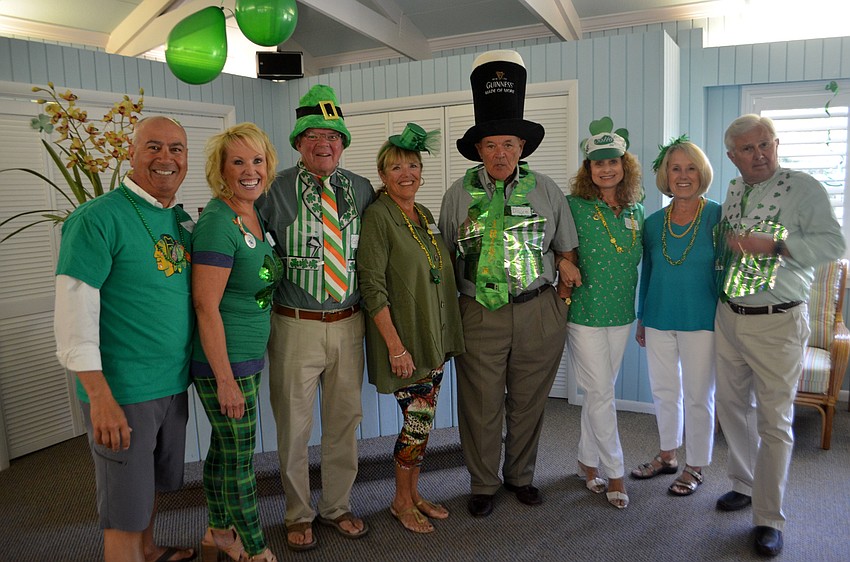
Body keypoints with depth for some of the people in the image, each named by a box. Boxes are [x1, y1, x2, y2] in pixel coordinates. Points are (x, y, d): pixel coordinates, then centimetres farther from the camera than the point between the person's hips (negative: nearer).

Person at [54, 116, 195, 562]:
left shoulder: (181, 219, 7)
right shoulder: (98, 218, -16)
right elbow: (74, 310, -18)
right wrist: (101, 398, -21)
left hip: (174, 384, 7)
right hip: (122, 391, -7)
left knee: (153, 482, 26)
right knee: (124, 511, 7)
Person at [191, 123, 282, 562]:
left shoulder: (255, 217, 8)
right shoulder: (218, 222, -19)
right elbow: (205, 307, -22)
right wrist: (225, 379, -20)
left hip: (249, 356, 8)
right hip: (224, 361, -8)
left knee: (224, 447, 21)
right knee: (239, 456, 6)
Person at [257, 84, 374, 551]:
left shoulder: (362, 190, 6)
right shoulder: (275, 191, -5)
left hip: (349, 324, 3)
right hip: (296, 325, -3)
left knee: (345, 420, 15)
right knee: (294, 424, 9)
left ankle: (336, 506, 36)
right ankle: (298, 514, 31)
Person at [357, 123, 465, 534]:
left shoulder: (425, 215, 10)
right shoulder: (377, 216, -13)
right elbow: (372, 287, -18)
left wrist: (444, 336, 13)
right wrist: (395, 345, -20)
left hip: (435, 336, 7)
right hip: (402, 338, -7)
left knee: (423, 420, 14)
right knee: (419, 421, -1)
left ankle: (414, 494, 31)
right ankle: (401, 502, 21)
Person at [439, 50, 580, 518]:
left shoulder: (546, 190, 5)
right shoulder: (459, 194, 2)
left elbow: (565, 249, 15)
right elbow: (446, 259, 7)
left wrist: (564, 265, -3)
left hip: (538, 312, 1)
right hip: (480, 314, -1)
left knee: (529, 401, 13)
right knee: (481, 404, 6)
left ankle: (521, 476, 35)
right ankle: (483, 484, 27)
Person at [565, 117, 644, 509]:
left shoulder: (636, 210, 6)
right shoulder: (574, 207, -10)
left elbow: (637, 262, 15)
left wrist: (642, 316, 12)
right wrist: (566, 284, -15)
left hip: (621, 314, 5)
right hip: (585, 313, -5)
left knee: (600, 391, 14)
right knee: (601, 394, 0)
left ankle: (588, 460, 29)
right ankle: (615, 472, 14)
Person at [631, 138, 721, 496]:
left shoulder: (717, 217, -7)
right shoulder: (653, 223, 4)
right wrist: (641, 320, 14)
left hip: (701, 321, -4)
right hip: (659, 320, 4)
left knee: (698, 395, 7)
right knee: (663, 390, 16)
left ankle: (695, 467, 25)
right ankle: (667, 455, 35)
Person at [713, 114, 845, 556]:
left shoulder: (804, 188, -8)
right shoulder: (733, 190, 11)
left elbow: (834, 243, -16)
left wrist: (772, 246, -22)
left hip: (777, 322, -6)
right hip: (728, 316, 6)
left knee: (774, 421, 0)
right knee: (732, 406, 16)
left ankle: (768, 520, 12)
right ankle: (744, 484, 36)